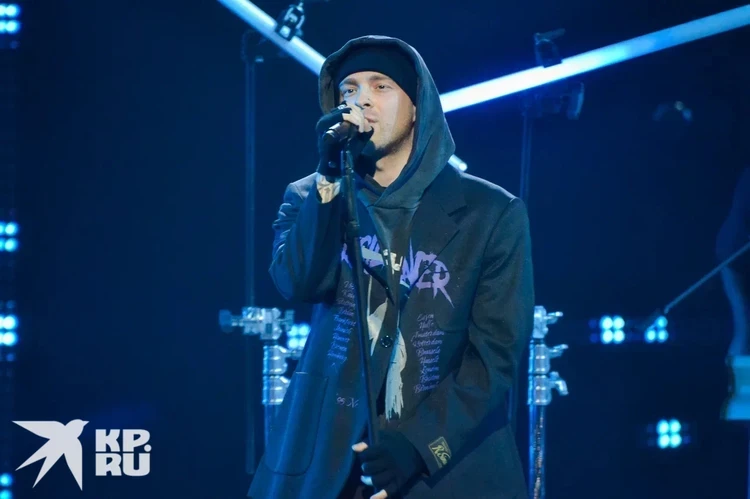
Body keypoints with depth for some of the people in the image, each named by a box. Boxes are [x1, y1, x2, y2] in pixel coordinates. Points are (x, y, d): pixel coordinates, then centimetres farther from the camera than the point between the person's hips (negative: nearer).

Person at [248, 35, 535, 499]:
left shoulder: (490, 212, 1)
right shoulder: (315, 197, 9)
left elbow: (498, 351, -5)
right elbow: (298, 282, -10)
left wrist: (422, 444, -15)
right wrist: (330, 175, -16)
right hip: (327, 462, 2)